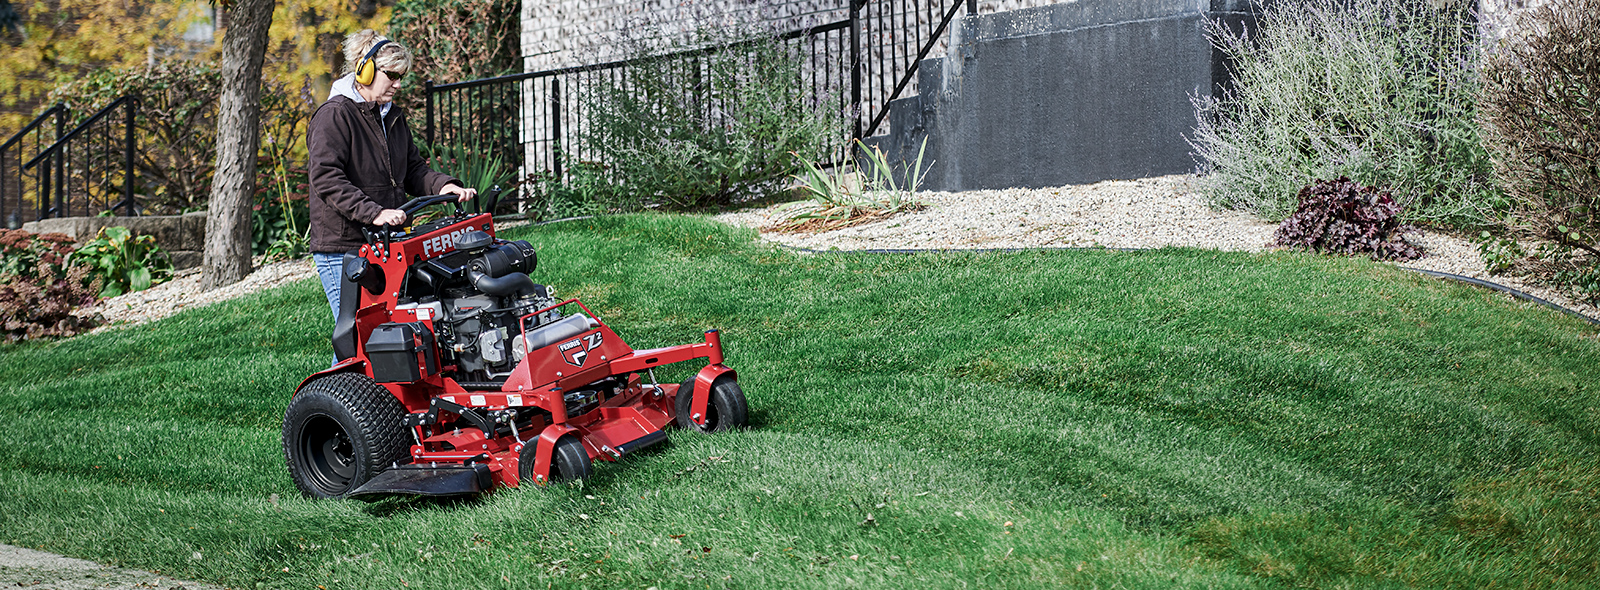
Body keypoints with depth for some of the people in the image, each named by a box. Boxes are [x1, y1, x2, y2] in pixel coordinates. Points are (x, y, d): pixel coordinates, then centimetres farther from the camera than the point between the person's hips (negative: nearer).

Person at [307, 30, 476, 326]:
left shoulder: (392, 117, 17)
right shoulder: (334, 116, -10)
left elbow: (413, 170, 21)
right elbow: (327, 180, -20)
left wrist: (443, 185, -1)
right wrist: (373, 213, -30)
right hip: (343, 247, -8)